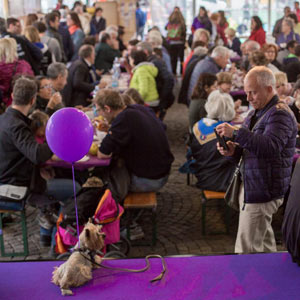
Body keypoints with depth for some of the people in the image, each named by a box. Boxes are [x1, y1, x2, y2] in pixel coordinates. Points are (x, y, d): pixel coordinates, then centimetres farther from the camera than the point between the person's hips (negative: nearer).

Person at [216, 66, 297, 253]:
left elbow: (270, 147, -31)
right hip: (251, 186, 9)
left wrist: (236, 133, -32)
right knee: (265, 243, 20)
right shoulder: (256, 113, 15)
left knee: (246, 250, -7)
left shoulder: (280, 114, -15)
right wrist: (233, 150, -1)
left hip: (263, 191, -9)